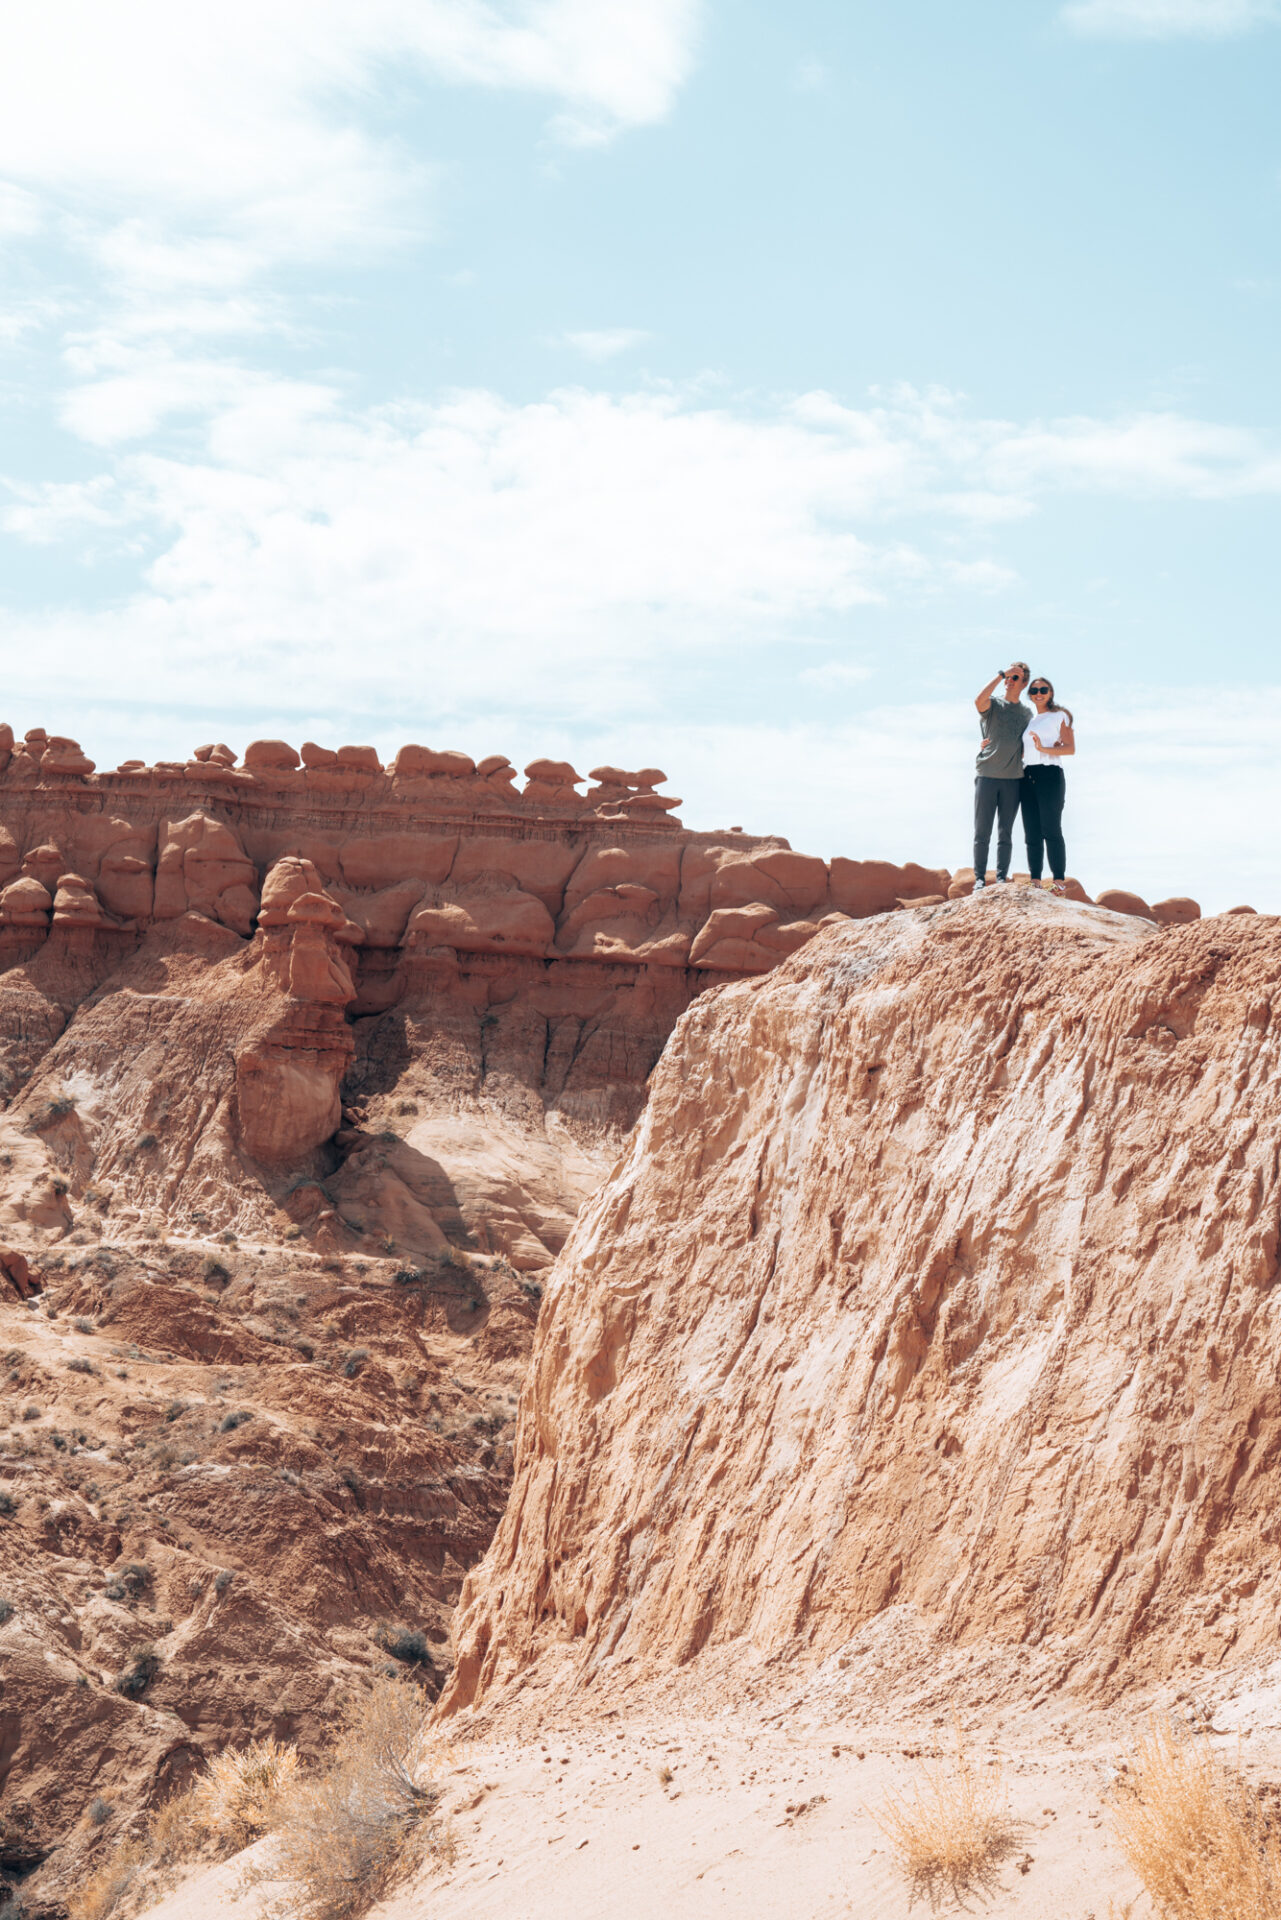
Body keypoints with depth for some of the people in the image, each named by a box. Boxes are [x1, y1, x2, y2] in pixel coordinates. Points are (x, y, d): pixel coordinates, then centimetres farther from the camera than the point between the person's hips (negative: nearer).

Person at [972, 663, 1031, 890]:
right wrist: (1001, 674, -18)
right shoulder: (993, 704, 4)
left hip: (1013, 778, 3)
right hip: (987, 775, -2)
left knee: (1006, 833, 2)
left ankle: (1002, 878, 5)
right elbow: (979, 701, -21)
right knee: (982, 832, -2)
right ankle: (979, 879, 1)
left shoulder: (1027, 713, 15)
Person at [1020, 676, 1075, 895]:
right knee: (1032, 832, 1)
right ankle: (1035, 880, 1)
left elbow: (1070, 748, -4)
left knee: (1051, 830, -12)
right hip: (1027, 777, 6)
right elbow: (1021, 751, 25)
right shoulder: (1029, 720, 22)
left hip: (1050, 775, -6)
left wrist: (1044, 749, -17)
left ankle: (1059, 880, -11)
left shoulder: (1060, 716, 5)